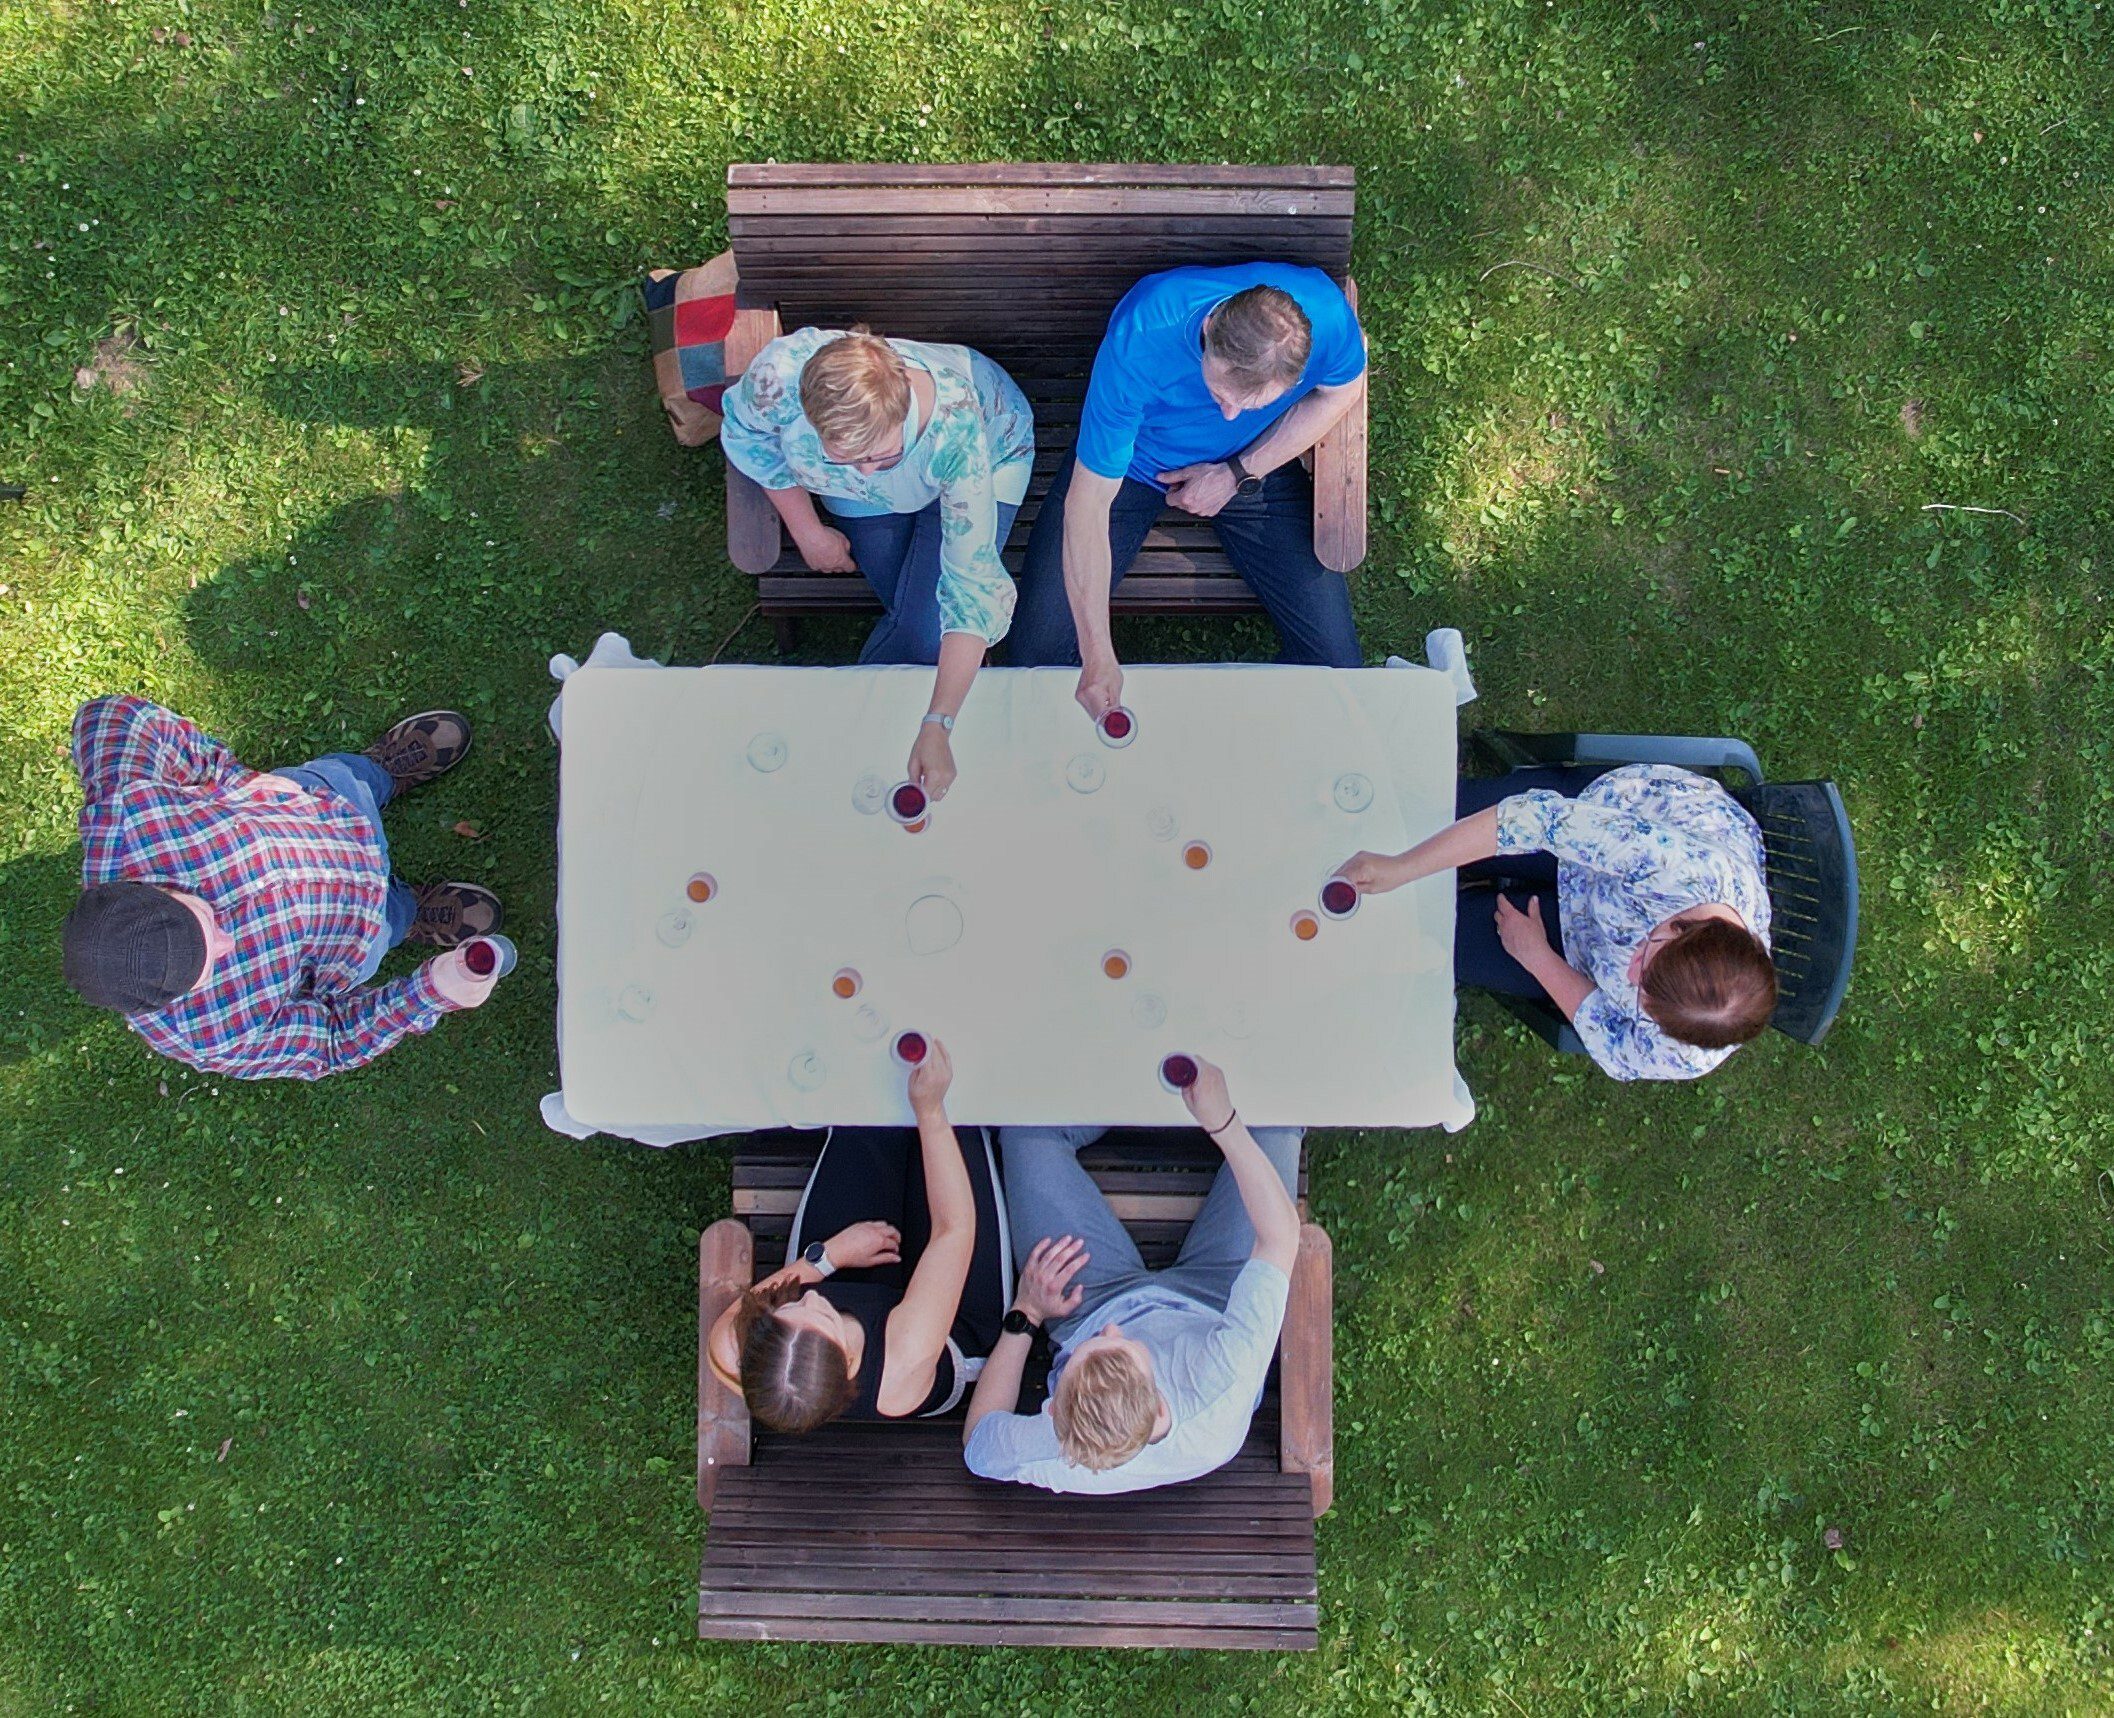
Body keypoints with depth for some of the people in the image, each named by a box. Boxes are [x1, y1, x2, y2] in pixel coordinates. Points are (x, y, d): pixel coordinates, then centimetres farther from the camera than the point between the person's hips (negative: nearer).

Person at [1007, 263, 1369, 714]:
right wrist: (1098, 657, -34)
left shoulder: (1327, 315, -31)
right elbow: (1089, 504, -32)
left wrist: (1237, 474, -16)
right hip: (1135, 462, -2)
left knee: (1336, 664, -9)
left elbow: (1342, 389, -6)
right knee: (1039, 648, -15)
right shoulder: (1138, 342, -38)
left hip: (1253, 460, 2)